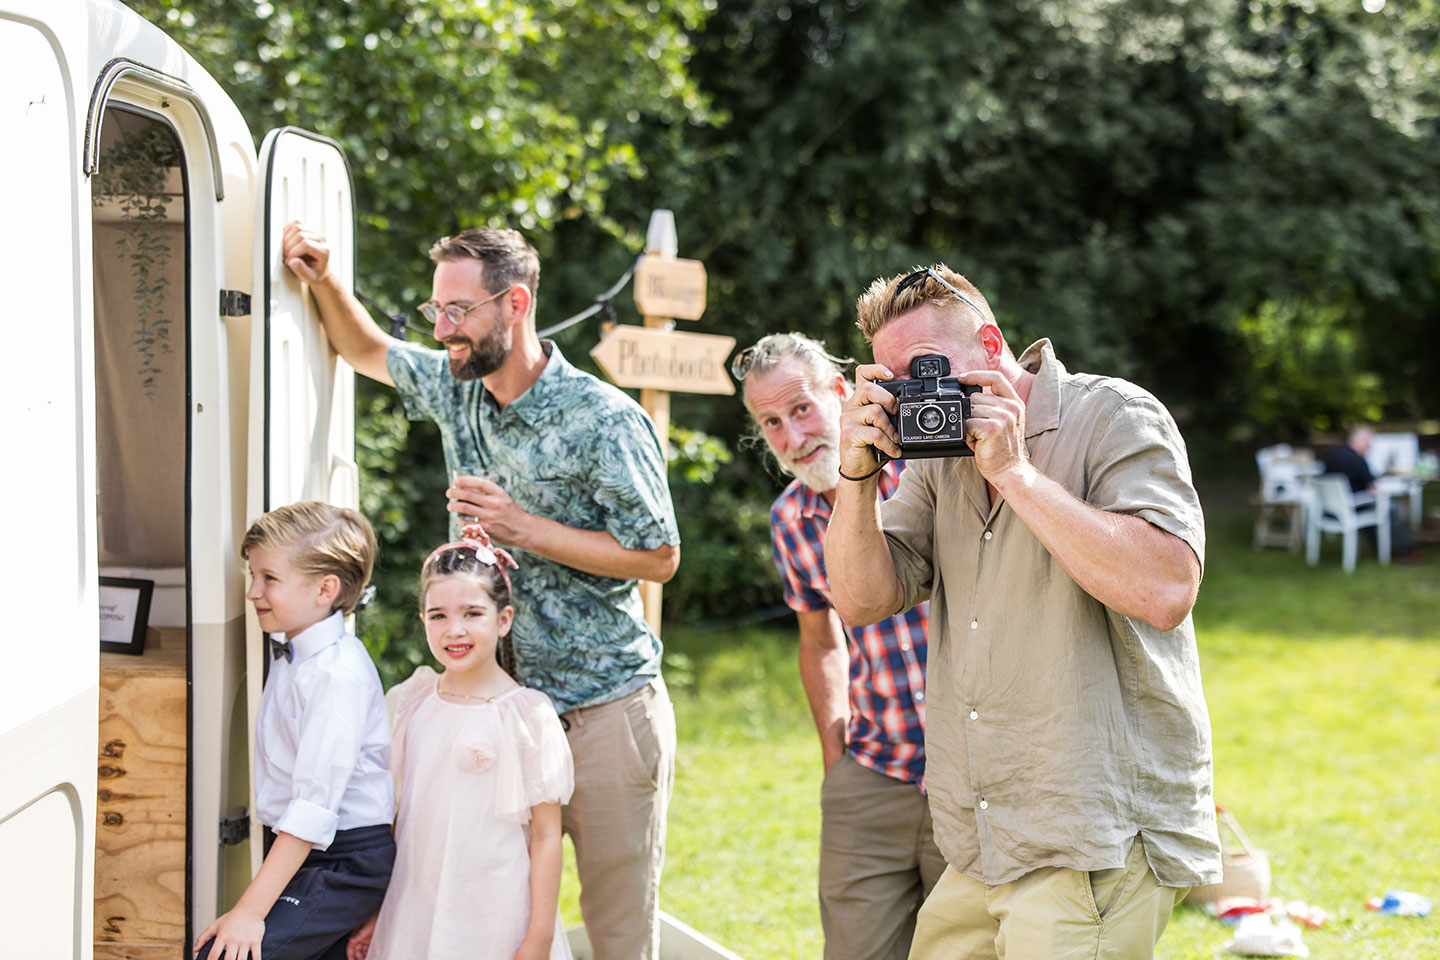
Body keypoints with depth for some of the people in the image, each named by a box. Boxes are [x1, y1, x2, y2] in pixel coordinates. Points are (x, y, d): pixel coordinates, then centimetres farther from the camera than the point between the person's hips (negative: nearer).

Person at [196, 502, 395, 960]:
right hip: (300, 853, 10)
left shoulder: (339, 674, -19)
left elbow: (315, 806, -24)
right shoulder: (289, 654, 11)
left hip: (345, 863, -10)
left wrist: (251, 910, -26)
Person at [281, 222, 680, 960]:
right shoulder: (457, 390, 6)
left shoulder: (603, 421, -16)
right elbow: (368, 351, 26)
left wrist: (523, 527, -18)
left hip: (606, 718, -6)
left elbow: (658, 557, -13)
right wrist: (322, 280, 8)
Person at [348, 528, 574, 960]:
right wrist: (375, 915, 14)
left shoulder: (527, 715, -10)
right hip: (412, 915, 4)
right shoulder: (413, 704, 4)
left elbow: (546, 838, -8)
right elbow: (403, 815, 12)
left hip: (495, 924, -4)